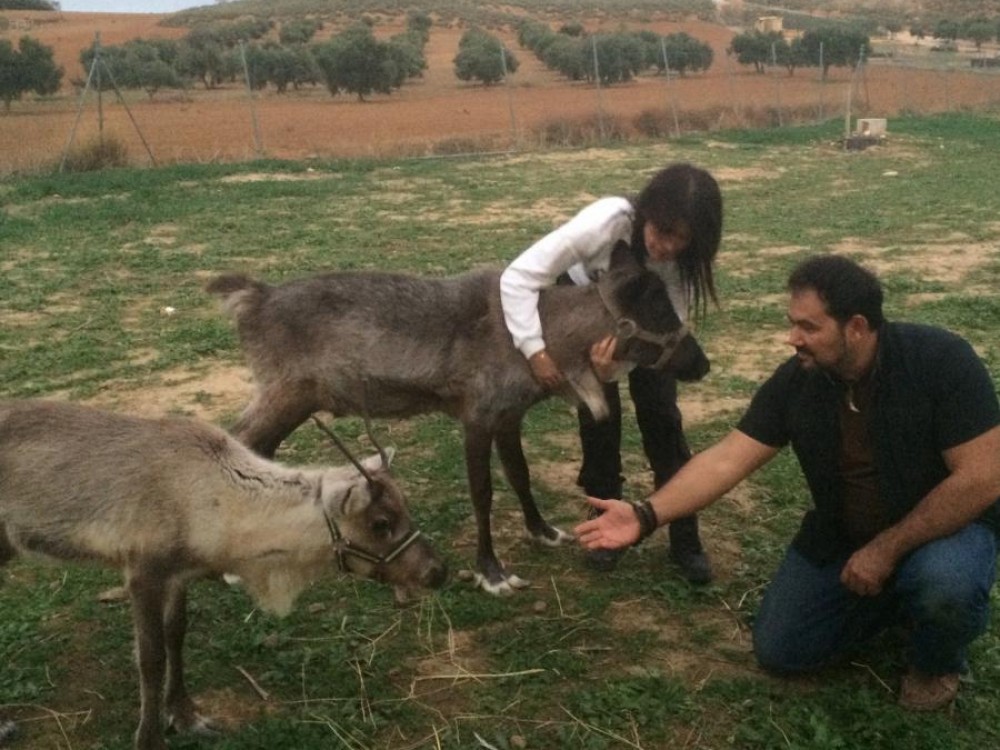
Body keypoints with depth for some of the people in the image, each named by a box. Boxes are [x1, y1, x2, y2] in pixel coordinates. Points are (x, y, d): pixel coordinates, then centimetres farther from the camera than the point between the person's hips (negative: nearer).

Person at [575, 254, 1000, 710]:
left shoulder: (941, 361, -26)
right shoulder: (795, 381, -14)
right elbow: (726, 460, -16)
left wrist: (887, 549, -25)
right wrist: (646, 516, -29)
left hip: (946, 527, -4)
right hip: (840, 537, 5)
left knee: (944, 580, -38)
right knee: (778, 652, 1)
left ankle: (937, 663, -1)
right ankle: (899, 599, 22)